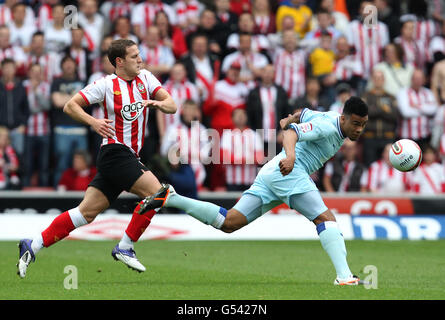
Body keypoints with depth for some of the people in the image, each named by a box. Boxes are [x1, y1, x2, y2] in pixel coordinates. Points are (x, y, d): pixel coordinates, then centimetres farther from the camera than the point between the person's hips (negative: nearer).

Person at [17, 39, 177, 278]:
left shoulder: (145, 78, 10)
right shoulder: (106, 85, -6)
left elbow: (171, 106, 5)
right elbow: (70, 106, -5)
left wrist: (160, 104, -18)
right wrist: (93, 122, -21)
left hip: (128, 157, 6)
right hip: (115, 152, -6)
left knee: (87, 212, 4)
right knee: (156, 192, -17)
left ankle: (33, 246, 6)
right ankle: (125, 248, -8)